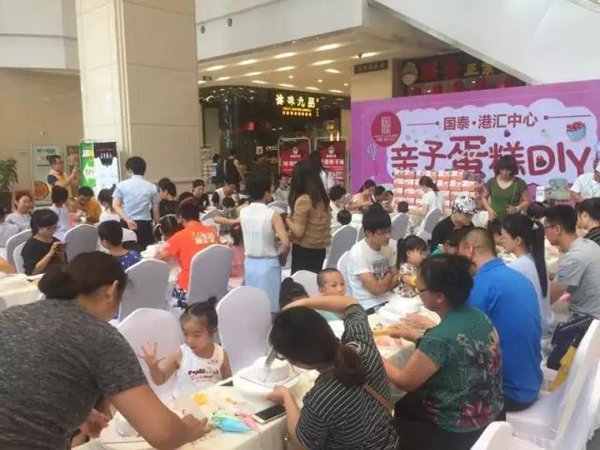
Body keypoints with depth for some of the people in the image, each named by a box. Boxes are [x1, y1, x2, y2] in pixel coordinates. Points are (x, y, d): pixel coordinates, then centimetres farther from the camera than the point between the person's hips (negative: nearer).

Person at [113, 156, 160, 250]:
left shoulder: (121, 185, 3)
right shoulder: (152, 187, 3)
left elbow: (115, 205, -5)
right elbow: (156, 211, 4)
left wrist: (128, 220, -11)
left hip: (126, 224, 1)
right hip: (145, 225, 0)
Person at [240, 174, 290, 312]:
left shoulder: (242, 212, 0)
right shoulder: (272, 215, -15)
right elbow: (286, 243, -21)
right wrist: (281, 258, -3)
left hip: (249, 262, 5)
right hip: (268, 264, -5)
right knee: (270, 307, 3)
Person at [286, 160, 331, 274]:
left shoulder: (303, 200, -17)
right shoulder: (323, 196, 5)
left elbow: (298, 232, -20)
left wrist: (287, 220, -2)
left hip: (304, 249, -7)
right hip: (320, 248, 7)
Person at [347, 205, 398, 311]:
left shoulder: (387, 247, 3)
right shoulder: (358, 253, -18)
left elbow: (395, 277, 9)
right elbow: (375, 288, -19)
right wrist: (389, 276, -1)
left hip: (389, 299, 7)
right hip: (370, 306, -7)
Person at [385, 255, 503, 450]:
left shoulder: (441, 337, -32)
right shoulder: (475, 315, -8)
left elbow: (405, 382, -17)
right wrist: (413, 335, 13)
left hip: (458, 432, -7)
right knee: (402, 406, 24)